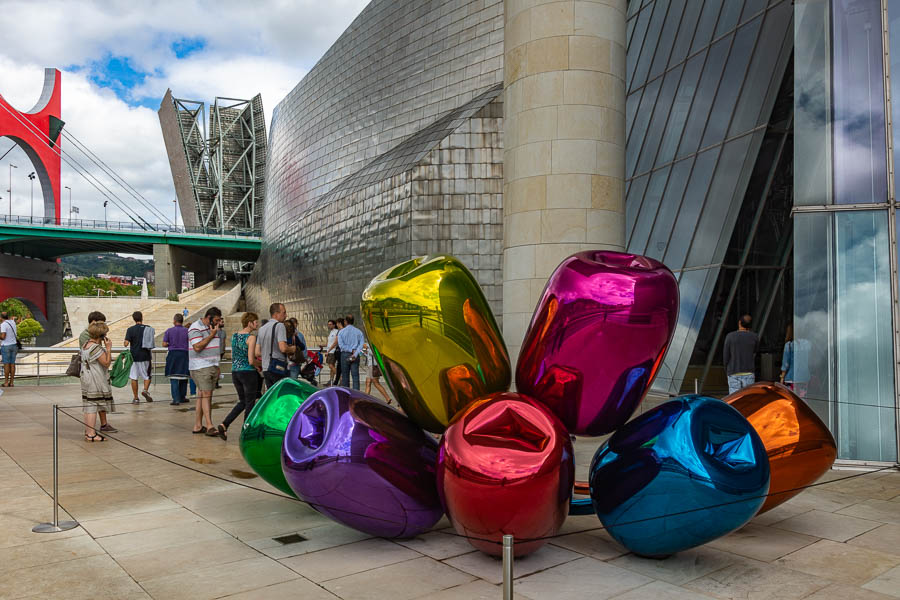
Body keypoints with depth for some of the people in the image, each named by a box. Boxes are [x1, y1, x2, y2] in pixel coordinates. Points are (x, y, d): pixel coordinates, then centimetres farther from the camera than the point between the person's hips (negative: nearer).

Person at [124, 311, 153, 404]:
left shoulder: (131, 329, -6)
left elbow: (126, 343, -12)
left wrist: (126, 346, 9)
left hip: (134, 356, -1)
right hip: (145, 356, 1)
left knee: (134, 377, 7)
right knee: (147, 376, 14)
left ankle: (135, 398, 9)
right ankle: (145, 390, -10)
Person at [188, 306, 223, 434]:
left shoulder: (212, 328, 17)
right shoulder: (196, 328, -10)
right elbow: (197, 347, -20)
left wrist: (217, 367, 20)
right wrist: (211, 335, -15)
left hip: (212, 366, 8)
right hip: (201, 367, -8)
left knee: (202, 396, 8)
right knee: (206, 395, -12)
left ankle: (198, 426, 11)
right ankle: (209, 426, -13)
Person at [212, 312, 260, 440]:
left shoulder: (234, 335, 9)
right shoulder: (251, 337, -14)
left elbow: (232, 357, 14)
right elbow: (251, 361, -18)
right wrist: (259, 364, 1)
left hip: (235, 372, 7)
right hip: (248, 373, -7)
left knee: (242, 402, 19)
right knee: (250, 403, 6)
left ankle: (223, 425, 6)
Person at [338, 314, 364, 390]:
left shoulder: (341, 332, 1)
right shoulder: (359, 332, 5)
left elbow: (341, 345, -9)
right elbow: (361, 344, -7)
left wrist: (351, 350, -9)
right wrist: (355, 354, -14)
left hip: (345, 355, -1)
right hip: (355, 356, 1)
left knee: (345, 376, 8)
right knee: (355, 376, -2)